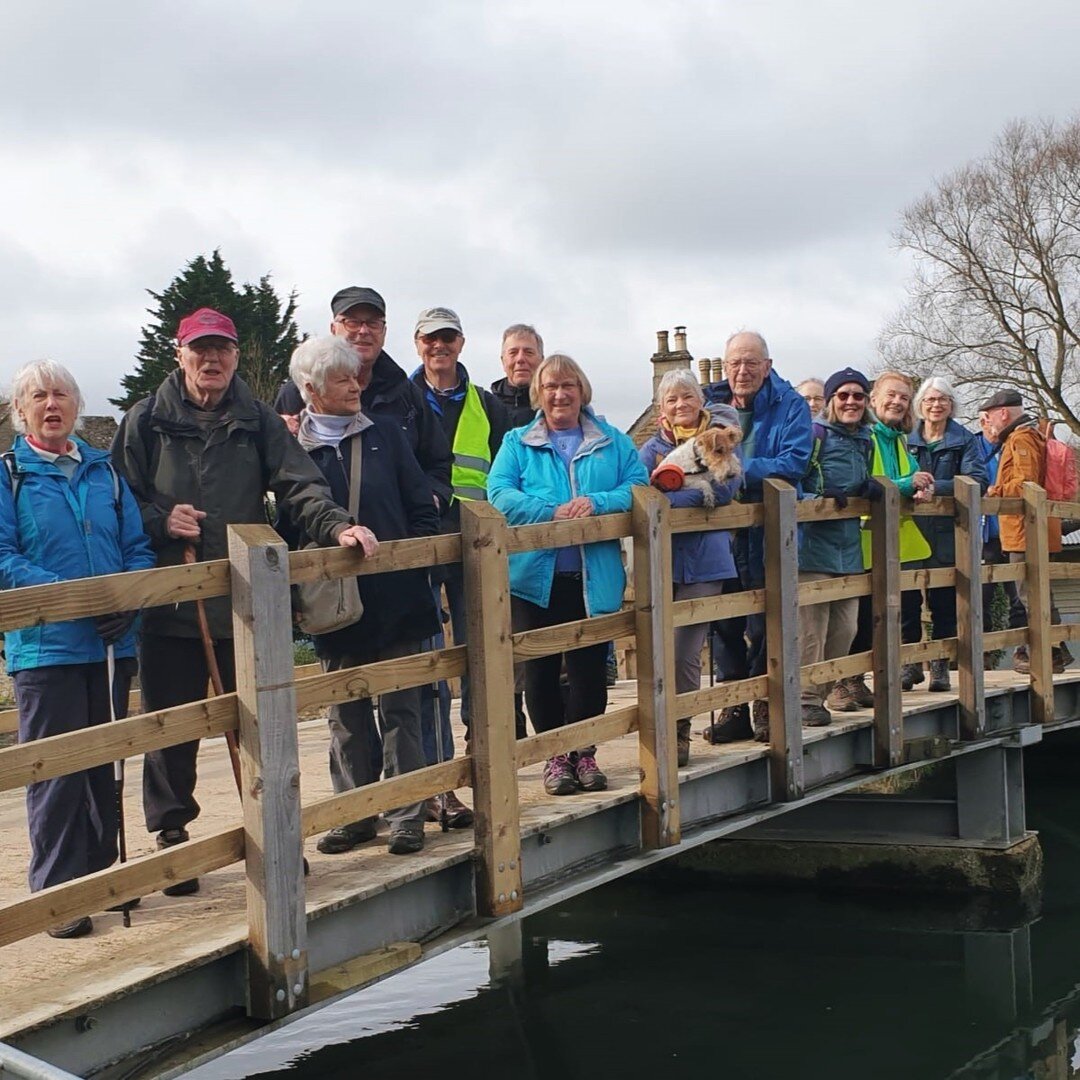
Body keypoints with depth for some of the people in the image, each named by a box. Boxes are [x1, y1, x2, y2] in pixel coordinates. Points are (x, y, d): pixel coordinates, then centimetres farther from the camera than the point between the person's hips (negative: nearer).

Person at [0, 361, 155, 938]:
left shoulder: (103, 470, 11)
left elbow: (138, 546, 9)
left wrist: (130, 600, -11)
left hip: (112, 644, 4)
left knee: (104, 766, 14)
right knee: (55, 772, -3)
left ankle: (101, 875, 26)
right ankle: (58, 892, 5)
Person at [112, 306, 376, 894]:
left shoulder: (259, 421, 7)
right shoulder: (146, 421, 3)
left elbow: (298, 483, -4)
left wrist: (336, 525, -21)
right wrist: (160, 519, -14)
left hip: (244, 605, 1)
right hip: (168, 604, -1)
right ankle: (171, 838, 17)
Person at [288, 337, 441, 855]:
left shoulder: (384, 434, 6)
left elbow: (422, 506, 6)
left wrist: (411, 563, -1)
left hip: (396, 599, 0)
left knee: (400, 710, 3)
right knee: (347, 717, 10)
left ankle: (407, 815, 9)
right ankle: (354, 815, 20)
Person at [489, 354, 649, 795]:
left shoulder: (612, 442, 12)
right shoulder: (517, 443, 9)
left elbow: (639, 486, 2)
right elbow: (499, 494, -5)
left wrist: (597, 503, -16)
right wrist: (551, 512, -19)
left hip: (595, 578, 0)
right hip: (535, 576, 0)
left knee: (589, 668, 1)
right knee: (540, 671, 3)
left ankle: (584, 753, 15)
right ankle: (555, 756, 15)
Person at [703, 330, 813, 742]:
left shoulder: (789, 407, -3)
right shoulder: (711, 404, 10)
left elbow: (793, 462, -15)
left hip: (768, 535, -4)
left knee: (765, 623, 2)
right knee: (725, 620, 7)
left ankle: (766, 704, 14)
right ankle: (735, 704, 16)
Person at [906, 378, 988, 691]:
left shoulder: (964, 440, 4)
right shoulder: (907, 440, 10)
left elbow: (978, 481, -9)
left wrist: (935, 487, -20)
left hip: (948, 534, -1)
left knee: (944, 601, 0)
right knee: (906, 602, 0)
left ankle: (940, 665, 9)